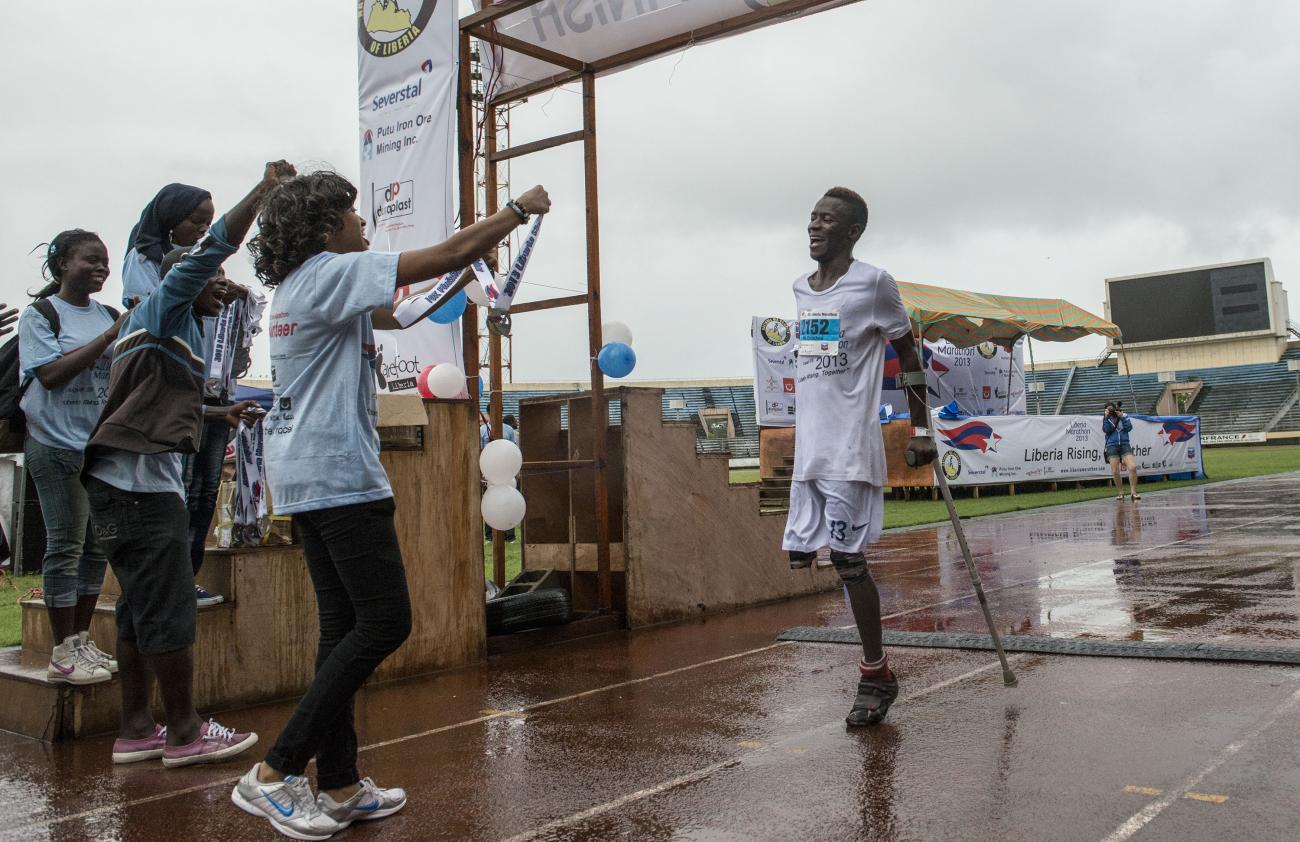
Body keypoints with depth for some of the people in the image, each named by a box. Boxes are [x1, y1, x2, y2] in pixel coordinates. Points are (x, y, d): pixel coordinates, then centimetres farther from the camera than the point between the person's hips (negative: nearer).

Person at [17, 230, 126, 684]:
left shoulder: (110, 316, 11)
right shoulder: (40, 314, -4)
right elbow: (51, 375, -16)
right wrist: (110, 336, -20)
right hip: (58, 446, -6)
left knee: (97, 546, 9)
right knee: (66, 546, -4)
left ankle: (81, 641, 19)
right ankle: (63, 654, 3)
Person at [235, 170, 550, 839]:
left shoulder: (302, 284, 17)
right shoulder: (333, 273, -11)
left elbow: (388, 317, 28)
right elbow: (452, 253, -11)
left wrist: (460, 276, 28)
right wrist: (521, 208, 2)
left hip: (308, 476, 10)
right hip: (338, 475, -10)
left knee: (345, 625, 10)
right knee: (384, 622, -7)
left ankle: (339, 785, 15)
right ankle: (275, 773, -4)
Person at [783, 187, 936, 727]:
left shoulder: (873, 283, -5)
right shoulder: (800, 288, 15)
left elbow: (908, 354, 1)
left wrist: (921, 429, -1)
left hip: (851, 449, -7)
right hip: (807, 449, 7)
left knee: (847, 560, -7)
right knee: (800, 557, 5)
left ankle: (876, 676, 9)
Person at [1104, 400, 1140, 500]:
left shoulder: (1124, 416, 8)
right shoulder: (1106, 418, 9)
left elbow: (1129, 428, -2)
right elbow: (1106, 430, -5)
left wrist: (1122, 417, -9)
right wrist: (1106, 417, -9)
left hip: (1124, 444, 0)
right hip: (1112, 446, 0)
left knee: (1133, 467, -16)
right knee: (1115, 472, -4)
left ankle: (1133, 492, -9)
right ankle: (1120, 493, 10)